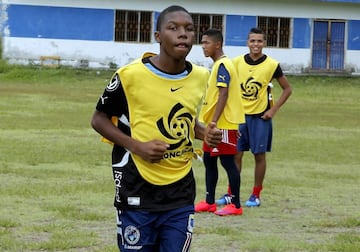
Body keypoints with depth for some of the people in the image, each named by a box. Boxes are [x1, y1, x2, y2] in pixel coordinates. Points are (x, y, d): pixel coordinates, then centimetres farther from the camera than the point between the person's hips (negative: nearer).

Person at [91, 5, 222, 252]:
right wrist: (137, 146, -16)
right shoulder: (131, 75, -13)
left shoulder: (200, 77, 3)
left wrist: (204, 133, -2)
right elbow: (99, 119, -2)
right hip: (138, 194, -4)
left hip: (181, 195, 4)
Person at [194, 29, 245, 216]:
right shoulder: (218, 65, 15)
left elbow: (223, 95, -22)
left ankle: (236, 205, -1)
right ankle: (209, 202, 21)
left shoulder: (222, 65, -16)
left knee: (228, 162, -6)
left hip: (223, 123, -10)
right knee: (209, 160, 14)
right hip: (214, 123, 10)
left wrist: (214, 121, -26)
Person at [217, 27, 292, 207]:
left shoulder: (272, 65, -7)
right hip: (239, 114, 2)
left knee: (259, 155, 2)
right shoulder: (237, 62, 0)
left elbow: (287, 89, 2)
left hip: (260, 116, -2)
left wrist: (273, 110, -6)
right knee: (236, 154, 5)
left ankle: (256, 195, 11)